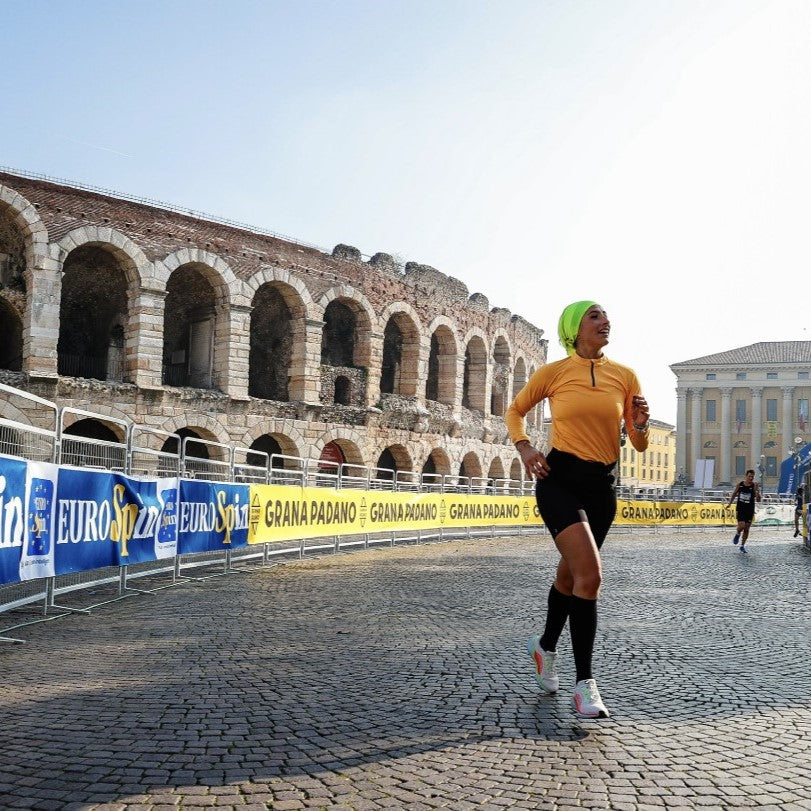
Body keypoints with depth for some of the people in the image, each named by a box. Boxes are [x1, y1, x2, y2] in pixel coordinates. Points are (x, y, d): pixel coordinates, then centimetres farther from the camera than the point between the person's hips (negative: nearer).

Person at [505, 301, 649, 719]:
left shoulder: (625, 376, 6)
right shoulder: (552, 373, -1)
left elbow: (639, 446, 9)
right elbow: (515, 411, 14)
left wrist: (640, 426, -13)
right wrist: (524, 449, -3)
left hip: (600, 485, 4)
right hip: (560, 480, -4)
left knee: (570, 574, 18)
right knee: (589, 574, -20)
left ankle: (546, 646, 44)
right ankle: (584, 682, -13)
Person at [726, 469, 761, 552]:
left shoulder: (754, 486, -6)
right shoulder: (739, 485, -1)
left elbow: (758, 499, -11)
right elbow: (734, 494, 16)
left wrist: (757, 492, -29)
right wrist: (730, 503, 16)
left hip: (750, 510, 0)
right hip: (740, 508, 0)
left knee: (746, 529, 6)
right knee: (741, 526, -17)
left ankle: (742, 546, 20)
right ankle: (738, 534, 18)